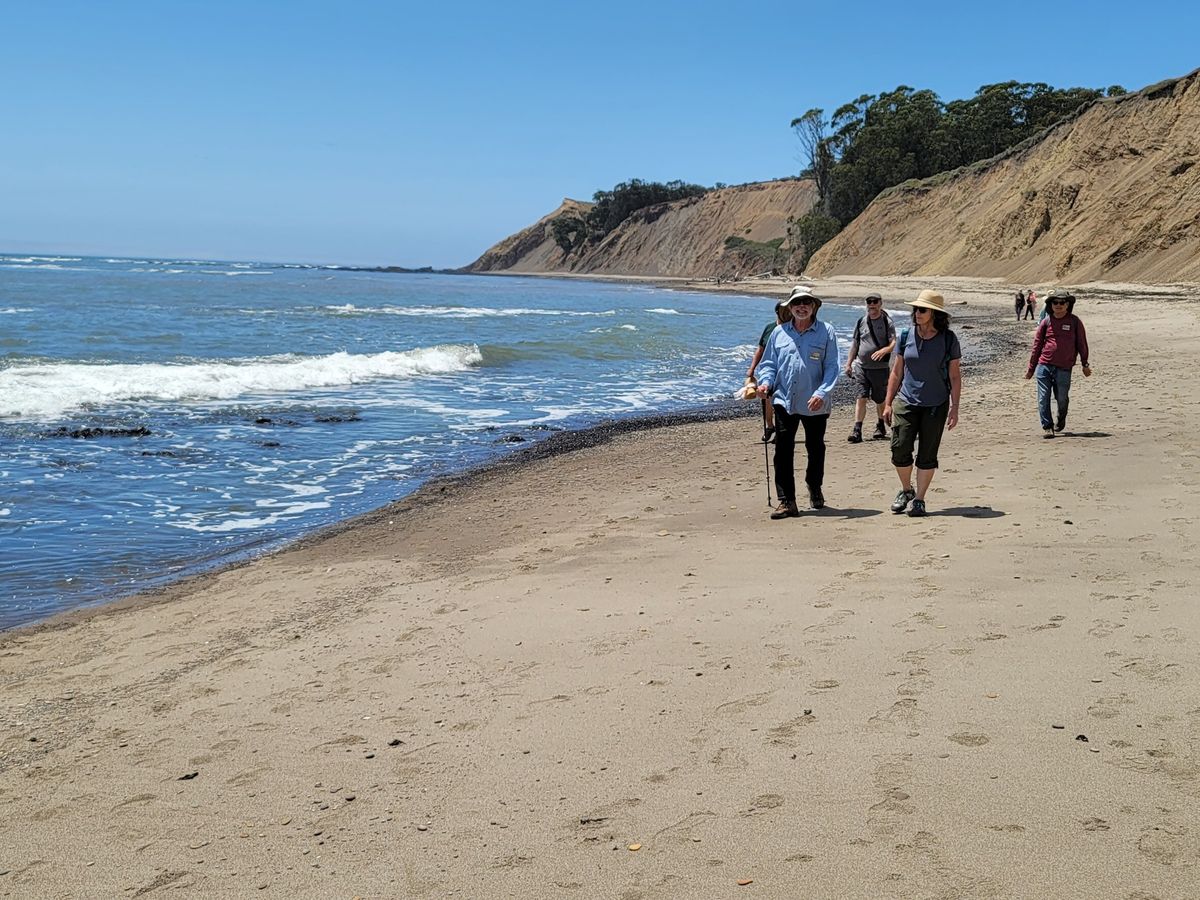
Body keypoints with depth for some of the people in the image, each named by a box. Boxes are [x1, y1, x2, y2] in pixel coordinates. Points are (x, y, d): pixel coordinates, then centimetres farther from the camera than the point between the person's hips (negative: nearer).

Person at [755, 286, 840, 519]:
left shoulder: (826, 332, 0)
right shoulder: (779, 333, 7)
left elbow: (832, 367, -3)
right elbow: (768, 363, 13)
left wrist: (822, 393, -17)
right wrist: (765, 383, -7)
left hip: (815, 405, -1)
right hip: (784, 401, 1)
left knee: (815, 449, 15)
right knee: (783, 451, -6)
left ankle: (814, 488, 39)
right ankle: (786, 501, -3)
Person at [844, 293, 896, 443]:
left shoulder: (887, 322, 0)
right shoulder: (861, 322, 10)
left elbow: (893, 343, -9)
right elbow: (854, 344, 15)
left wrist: (883, 351, -30)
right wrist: (848, 364, 11)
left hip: (880, 367, -2)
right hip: (861, 366, 2)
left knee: (880, 399, 9)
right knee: (861, 397, -8)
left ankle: (880, 426, 29)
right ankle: (857, 431, -12)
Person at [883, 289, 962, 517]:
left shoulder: (948, 339, -4)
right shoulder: (906, 335, 2)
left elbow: (955, 376, 0)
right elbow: (896, 372, 8)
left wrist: (954, 408, -4)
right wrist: (888, 403, 6)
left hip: (936, 406, -2)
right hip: (906, 402, 2)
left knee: (927, 455, 2)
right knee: (900, 450, -5)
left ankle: (919, 499, 14)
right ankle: (906, 490, 19)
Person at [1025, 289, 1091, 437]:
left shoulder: (1074, 321, 4)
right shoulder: (1046, 322, 6)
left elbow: (1081, 343, 11)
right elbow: (1037, 346, 11)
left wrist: (1085, 364, 12)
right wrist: (1031, 368, 12)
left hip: (1064, 368, -1)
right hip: (1044, 366, 1)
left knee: (1062, 398, 3)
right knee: (1043, 398, -5)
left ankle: (1061, 419, 33)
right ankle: (1047, 427, 2)